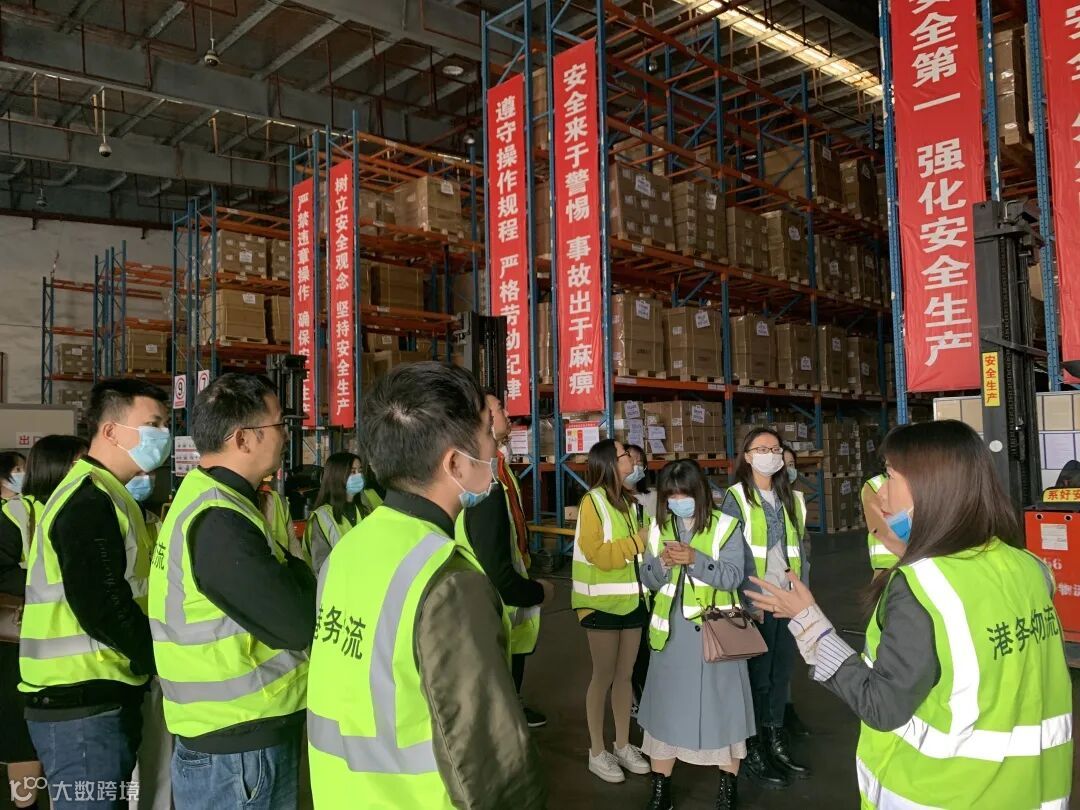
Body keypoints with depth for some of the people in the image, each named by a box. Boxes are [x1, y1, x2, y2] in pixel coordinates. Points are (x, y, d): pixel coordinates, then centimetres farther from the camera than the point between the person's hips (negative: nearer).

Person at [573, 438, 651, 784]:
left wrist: (648, 542, 0)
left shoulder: (626, 500, 11)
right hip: (603, 602, -7)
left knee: (625, 674, 14)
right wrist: (638, 542, -21)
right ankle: (597, 752, 18)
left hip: (631, 598, 7)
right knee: (603, 676, 4)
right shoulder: (593, 501, -13)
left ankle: (623, 745, 27)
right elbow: (598, 555, -20)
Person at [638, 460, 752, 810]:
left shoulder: (726, 527, -7)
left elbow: (733, 577, -14)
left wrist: (695, 559, -27)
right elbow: (648, 580, 5)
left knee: (719, 703, 7)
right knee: (667, 704, 9)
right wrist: (663, 563, -17)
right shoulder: (659, 528, 4)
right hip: (671, 632, 3)